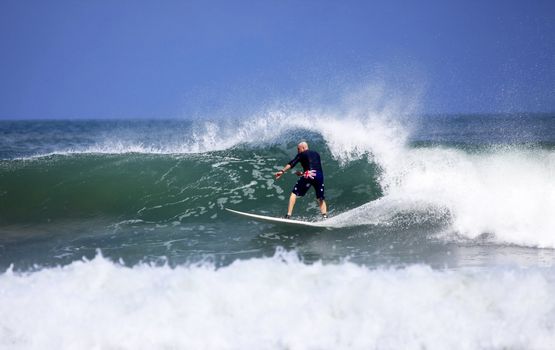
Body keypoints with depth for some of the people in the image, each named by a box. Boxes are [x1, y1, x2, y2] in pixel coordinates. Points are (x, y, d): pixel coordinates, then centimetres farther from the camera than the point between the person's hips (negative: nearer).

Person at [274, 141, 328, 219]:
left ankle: (288, 215, -4)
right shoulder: (316, 154, 30)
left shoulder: (302, 154, 13)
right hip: (320, 176, 4)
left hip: (309, 175, -4)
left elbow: (292, 163, -1)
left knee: (294, 193, 6)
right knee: (321, 198, 16)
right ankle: (325, 216, -3)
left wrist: (282, 171, -8)